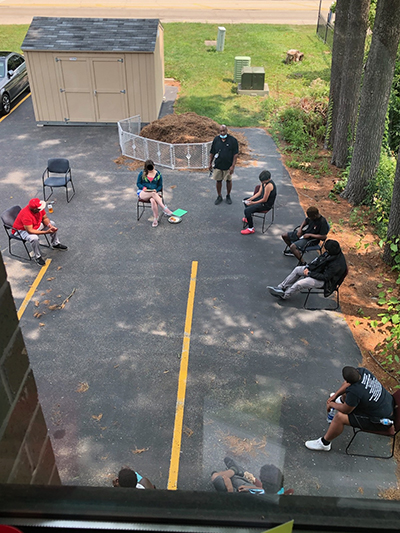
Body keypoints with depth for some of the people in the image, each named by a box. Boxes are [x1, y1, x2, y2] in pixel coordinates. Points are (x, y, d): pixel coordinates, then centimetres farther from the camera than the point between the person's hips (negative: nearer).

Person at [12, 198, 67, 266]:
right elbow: (30, 231, -37)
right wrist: (46, 232, -40)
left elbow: (45, 218, -3)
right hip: (23, 230, -8)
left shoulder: (39, 207, -18)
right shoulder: (26, 215, -39)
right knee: (34, 238, -36)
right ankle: (37, 257, -12)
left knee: (52, 224, 4)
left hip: (37, 224, 8)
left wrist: (50, 226, -24)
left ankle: (55, 244, 23)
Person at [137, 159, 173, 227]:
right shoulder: (142, 173, 5)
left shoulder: (158, 174, 7)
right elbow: (138, 183, 8)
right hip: (142, 193, -1)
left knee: (153, 200, -38)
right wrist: (143, 187, -14)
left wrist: (156, 190, -11)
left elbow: (160, 186, 11)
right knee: (153, 194, -37)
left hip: (154, 193, 1)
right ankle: (165, 209, -38)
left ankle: (156, 219, -31)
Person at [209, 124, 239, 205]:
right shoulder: (216, 139, 0)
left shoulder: (233, 140, -9)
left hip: (228, 166, -2)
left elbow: (235, 154, -8)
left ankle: (228, 196, 28)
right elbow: (212, 152, 8)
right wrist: (210, 163, 6)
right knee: (218, 181, 9)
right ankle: (219, 196, 25)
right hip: (218, 165, 2)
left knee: (228, 180, 10)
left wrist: (233, 166, -14)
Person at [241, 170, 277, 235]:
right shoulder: (264, 182, -2)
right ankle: (248, 218, 40)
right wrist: (250, 199, -5)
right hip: (262, 198, 11)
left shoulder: (269, 185, -31)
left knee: (247, 210, -24)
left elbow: (264, 200, -27)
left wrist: (253, 203, -18)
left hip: (266, 204, -11)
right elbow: (259, 193, 6)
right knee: (245, 200, 25)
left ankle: (251, 229, -10)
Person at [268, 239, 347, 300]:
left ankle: (284, 296, 2)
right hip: (319, 270, 9)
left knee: (299, 284, -22)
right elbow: (318, 259, 6)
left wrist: (310, 273, -21)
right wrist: (308, 267, -6)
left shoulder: (337, 264, -32)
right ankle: (281, 287, 6)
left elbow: (325, 277, -27)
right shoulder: (331, 252, -7)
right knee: (297, 269, 2)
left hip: (322, 281, -9)